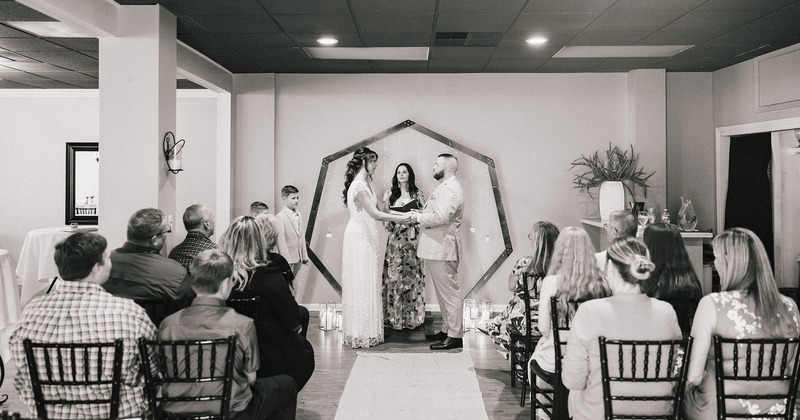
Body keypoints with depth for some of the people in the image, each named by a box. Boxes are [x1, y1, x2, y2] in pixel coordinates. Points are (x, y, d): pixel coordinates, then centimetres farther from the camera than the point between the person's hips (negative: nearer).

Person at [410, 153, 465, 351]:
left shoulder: (451, 189, -16)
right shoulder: (444, 187, 20)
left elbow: (440, 217, -26)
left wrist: (418, 217, -13)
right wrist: (419, 214, 6)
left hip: (443, 249, -11)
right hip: (436, 248, 11)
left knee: (449, 292, -6)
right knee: (443, 291, 15)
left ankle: (455, 336, -2)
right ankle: (447, 329, 24)